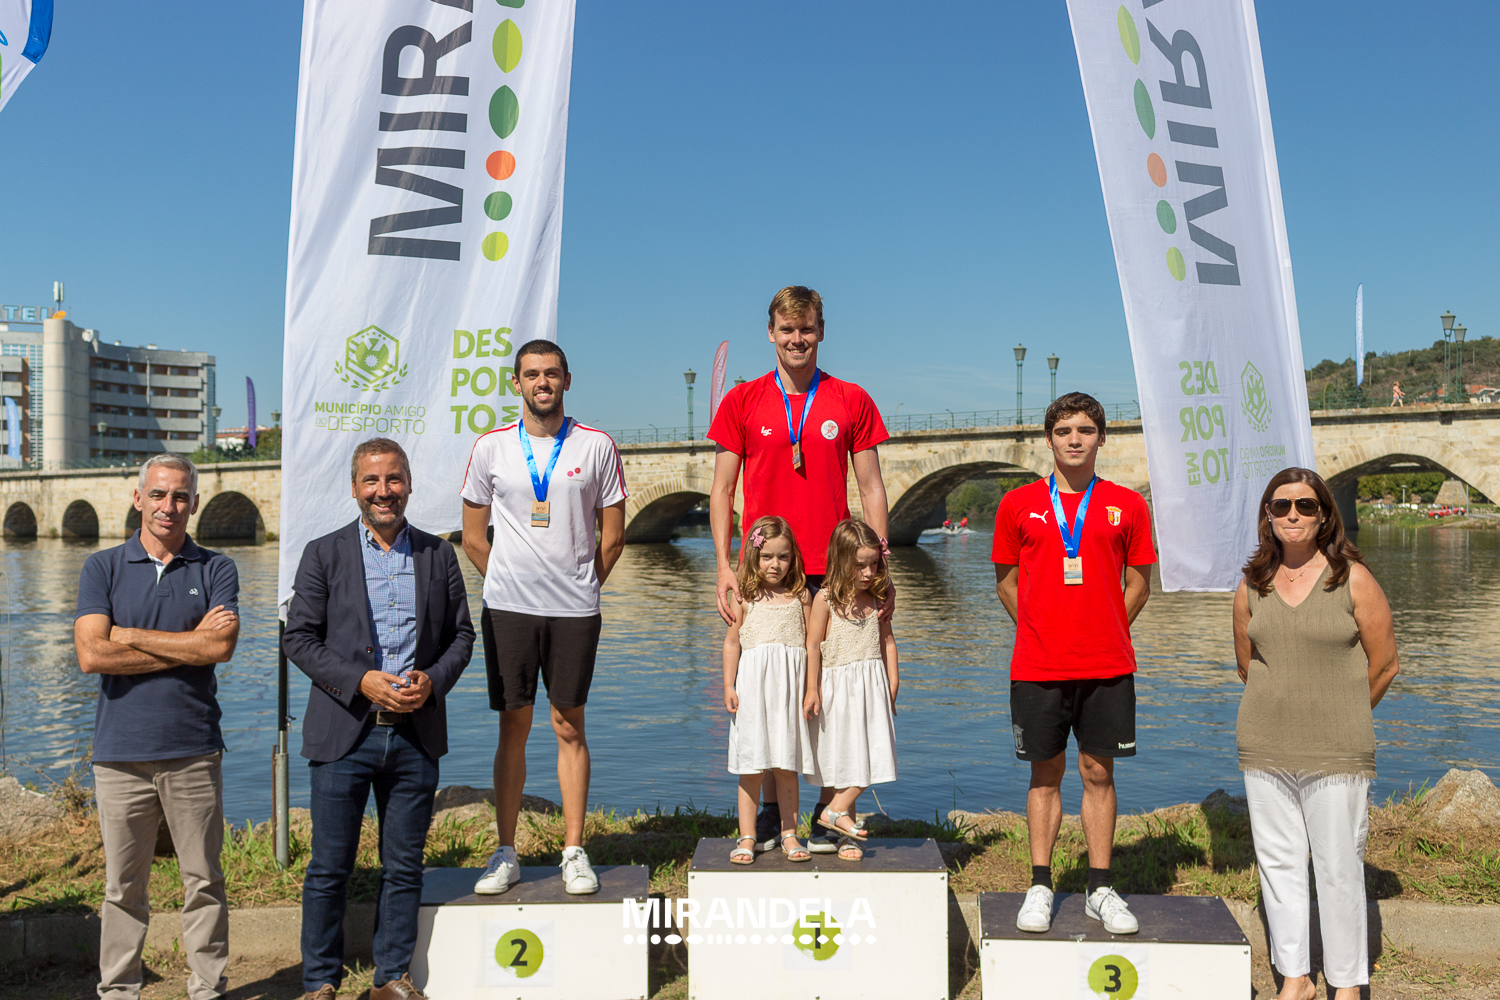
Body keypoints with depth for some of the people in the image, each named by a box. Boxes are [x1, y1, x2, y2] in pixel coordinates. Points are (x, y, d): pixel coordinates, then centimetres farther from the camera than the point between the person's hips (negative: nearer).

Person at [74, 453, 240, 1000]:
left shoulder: (216, 570, 4)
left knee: (204, 882, 6)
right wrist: (190, 643, -9)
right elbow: (91, 655, -9)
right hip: (120, 752, 0)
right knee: (123, 888, 8)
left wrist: (130, 636, -10)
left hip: (194, 750, 0)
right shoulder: (102, 568, 5)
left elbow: (221, 647, -12)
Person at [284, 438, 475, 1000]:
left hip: (416, 736, 2)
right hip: (344, 733, -2)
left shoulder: (439, 555, 8)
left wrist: (433, 680, -9)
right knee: (330, 867, 5)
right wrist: (360, 682, -14)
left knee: (404, 867, 10)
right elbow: (298, 637, -2)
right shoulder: (324, 554, 2)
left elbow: (461, 634, 10)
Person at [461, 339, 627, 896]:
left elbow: (613, 536, 7)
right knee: (513, 728, 5)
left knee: (569, 727, 4)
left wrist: (582, 586, 8)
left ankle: (574, 853, 12)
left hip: (575, 609, 0)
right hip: (507, 607, 1)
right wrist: (512, 582, 10)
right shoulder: (491, 447, 4)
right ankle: (506, 854, 14)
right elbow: (473, 538, 11)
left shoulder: (596, 448, 2)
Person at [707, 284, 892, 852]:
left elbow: (871, 489, 8)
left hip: (833, 570, 0)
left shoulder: (851, 401, 7)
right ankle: (769, 811, 16)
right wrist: (724, 566, -2)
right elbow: (722, 490, 8)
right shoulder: (742, 402, 7)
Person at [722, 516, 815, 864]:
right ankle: (747, 837, 11)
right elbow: (732, 643, 5)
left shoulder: (800, 595, 7)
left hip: (790, 686, 1)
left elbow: (810, 644, 8)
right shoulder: (745, 596, 3)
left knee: (787, 766, 5)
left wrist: (811, 689, 4)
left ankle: (788, 835, 15)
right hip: (753, 683, -1)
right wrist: (728, 686, 0)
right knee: (751, 766, 3)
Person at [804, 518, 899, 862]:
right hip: (838, 686, -4)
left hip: (872, 685, 4)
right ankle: (847, 833, 15)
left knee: (871, 755, -4)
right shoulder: (825, 599, -8)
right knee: (845, 756, 4)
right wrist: (812, 689, -7)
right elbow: (813, 645, -6)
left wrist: (893, 679, 9)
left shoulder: (876, 598, 5)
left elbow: (887, 640, 13)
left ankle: (835, 810, 11)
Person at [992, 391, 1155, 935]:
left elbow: (1139, 583, 11)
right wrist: (1042, 632, 6)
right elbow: (1006, 581, 11)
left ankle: (1101, 890, 17)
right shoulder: (1019, 503, 3)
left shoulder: (1126, 504, 4)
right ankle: (1040, 888, 16)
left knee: (1098, 772, 7)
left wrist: (1106, 632, 5)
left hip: (1107, 666, 0)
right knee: (1046, 774, 7)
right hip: (1038, 666, 0)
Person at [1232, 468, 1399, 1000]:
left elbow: (1383, 664, 2)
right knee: (1277, 861, 9)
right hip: (1264, 748, 3)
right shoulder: (1252, 585, 4)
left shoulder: (1353, 579, -5)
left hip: (1337, 752, -3)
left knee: (1339, 866, 2)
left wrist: (1339, 718, 10)